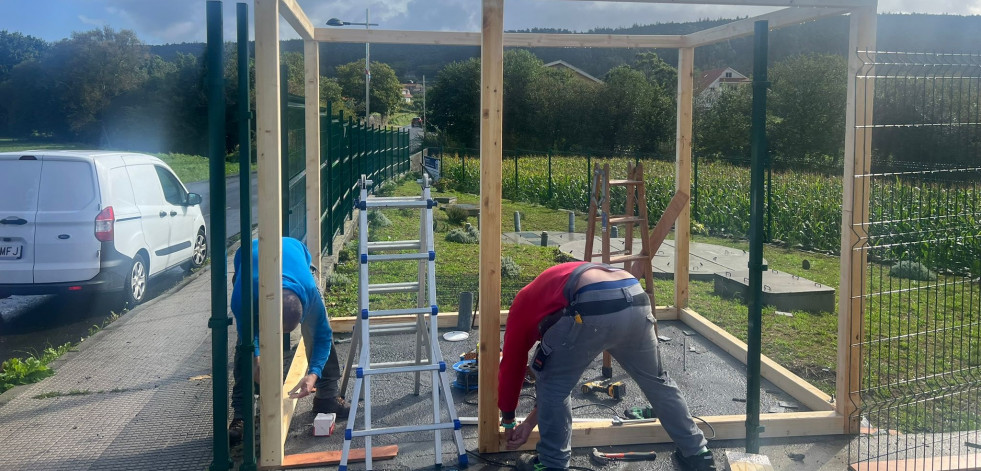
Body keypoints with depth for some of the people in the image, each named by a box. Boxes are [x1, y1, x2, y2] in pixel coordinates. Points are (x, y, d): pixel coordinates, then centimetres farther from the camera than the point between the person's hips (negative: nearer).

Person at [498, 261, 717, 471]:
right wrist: (530, 422, 50)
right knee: (656, 379, 28)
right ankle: (697, 452, 42)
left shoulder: (524, 303, 28)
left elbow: (511, 366, 29)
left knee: (552, 382, 15)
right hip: (636, 299, 8)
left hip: (594, 307, -7)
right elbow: (564, 372, 45)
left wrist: (508, 421, 44)